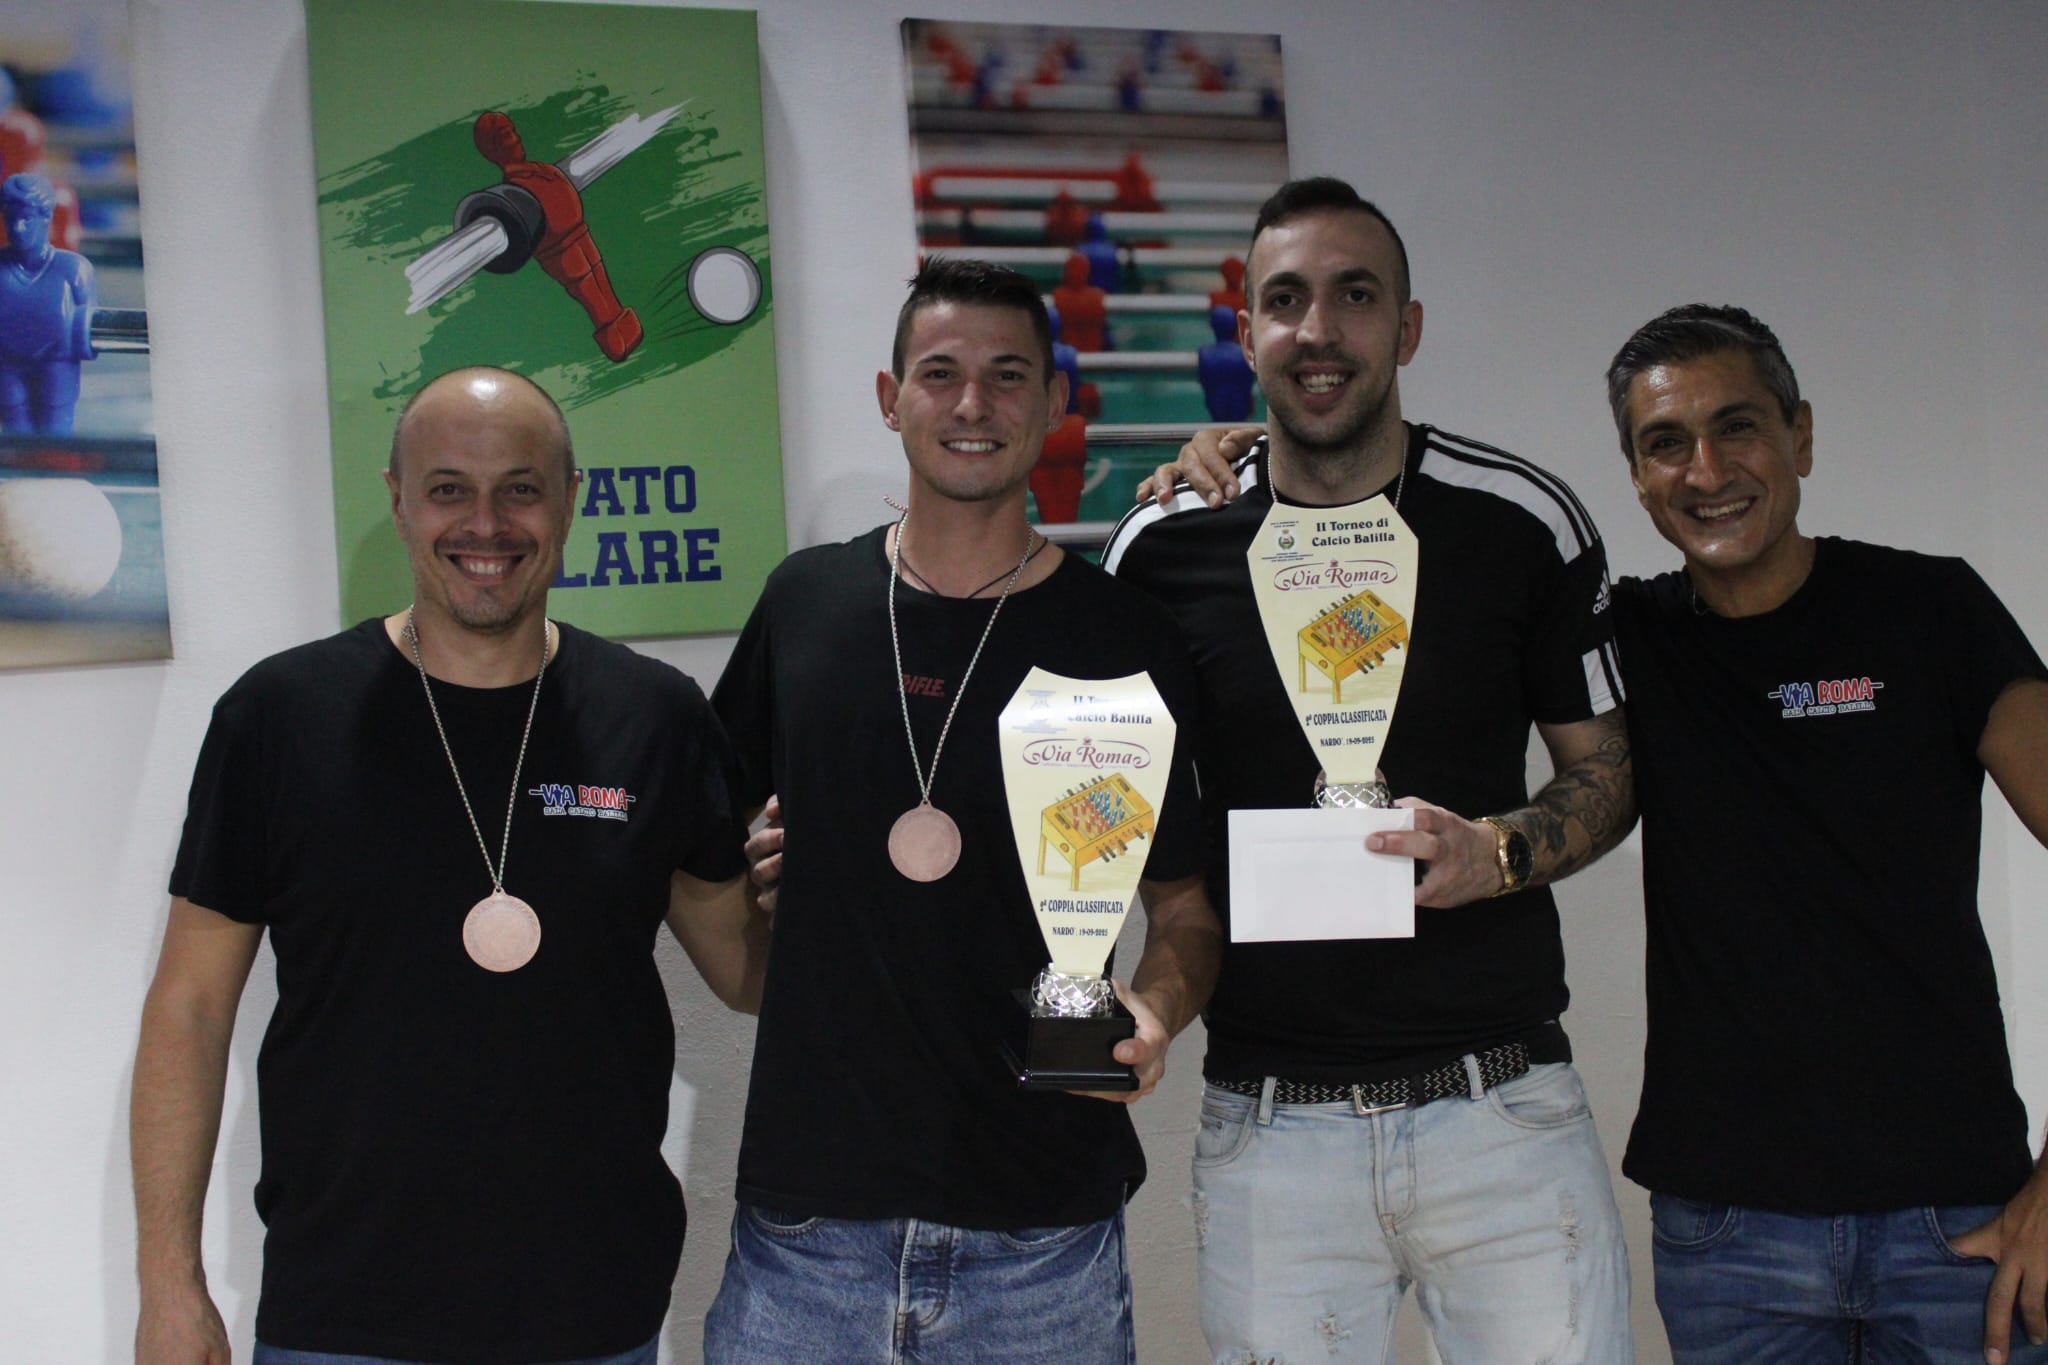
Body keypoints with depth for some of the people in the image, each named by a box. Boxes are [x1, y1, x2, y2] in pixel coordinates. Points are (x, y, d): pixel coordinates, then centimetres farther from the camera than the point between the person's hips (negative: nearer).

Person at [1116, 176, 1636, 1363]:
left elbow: (1605, 770, 8)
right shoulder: (1166, 543, 1)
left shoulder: (1526, 520, -1)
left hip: (1503, 1108, 0)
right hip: (1268, 1122, 1)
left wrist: (1498, 853, -13)